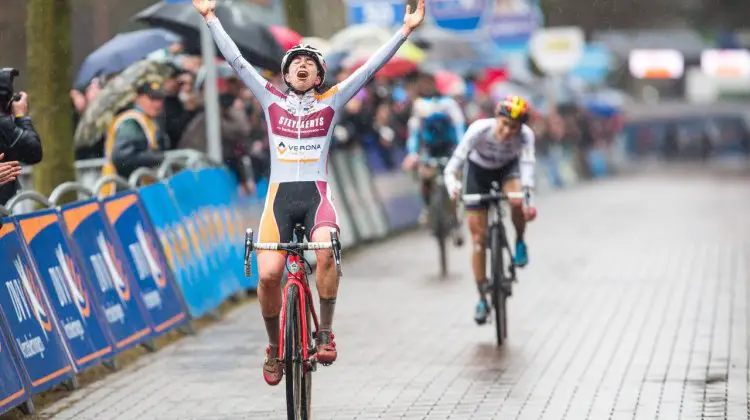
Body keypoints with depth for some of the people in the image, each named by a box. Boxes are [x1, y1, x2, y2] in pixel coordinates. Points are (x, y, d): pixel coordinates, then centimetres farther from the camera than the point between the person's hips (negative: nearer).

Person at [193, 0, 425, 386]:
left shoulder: (331, 102, 12)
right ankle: (275, 349, 4)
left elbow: (372, 66, 7)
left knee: (325, 251, -32)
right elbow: (236, 60, 12)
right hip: (280, 195, 1)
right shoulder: (272, 99, 13)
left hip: (317, 194, -1)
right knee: (268, 273, -19)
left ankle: (325, 333, -14)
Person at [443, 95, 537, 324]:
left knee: (517, 202, -35)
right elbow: (456, 159, -39)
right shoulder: (479, 129, -34)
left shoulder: (525, 135, -31)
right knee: (479, 238, -3)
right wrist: (452, 183, -59)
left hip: (508, 168, 0)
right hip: (479, 171, 0)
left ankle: (520, 243, -4)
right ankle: (482, 299, 9)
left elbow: (527, 164, -42)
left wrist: (528, 197, -59)